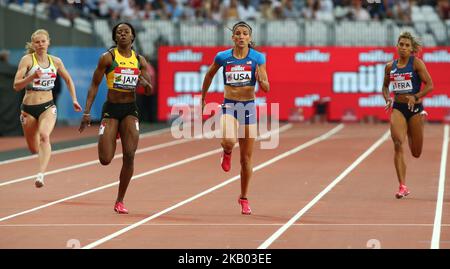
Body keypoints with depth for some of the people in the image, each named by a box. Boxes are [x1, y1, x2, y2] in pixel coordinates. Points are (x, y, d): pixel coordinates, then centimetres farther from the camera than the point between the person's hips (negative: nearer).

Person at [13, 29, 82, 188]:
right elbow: (16, 85, -13)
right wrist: (32, 76, -28)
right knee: (33, 149, 10)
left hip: (48, 106, 0)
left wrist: (74, 99, 13)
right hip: (29, 108, 0)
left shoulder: (55, 61, 4)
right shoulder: (27, 60, -6)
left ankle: (41, 175, -40)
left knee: (44, 136, -29)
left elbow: (68, 80, 22)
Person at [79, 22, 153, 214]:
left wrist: (145, 83, -14)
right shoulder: (108, 57, -4)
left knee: (129, 155, -9)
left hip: (130, 109, 2)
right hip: (111, 109, -2)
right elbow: (94, 85, -3)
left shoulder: (140, 60, 6)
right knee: (105, 160, -8)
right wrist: (87, 112, -9)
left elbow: (149, 91, 10)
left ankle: (120, 201, 5)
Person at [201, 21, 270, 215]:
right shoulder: (223, 57, -3)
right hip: (229, 106, -1)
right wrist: (203, 97, 20)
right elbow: (209, 75, 16)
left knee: (246, 158, 6)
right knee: (228, 140, -31)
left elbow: (266, 88, -4)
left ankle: (244, 198, 22)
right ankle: (227, 153, 8)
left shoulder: (257, 58, -4)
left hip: (249, 107, 1)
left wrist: (261, 80, -26)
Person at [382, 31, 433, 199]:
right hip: (398, 108, 2)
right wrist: (387, 99, 2)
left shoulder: (416, 63, -4)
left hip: (415, 108, -2)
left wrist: (415, 97, -21)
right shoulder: (390, 67, 7)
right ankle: (402, 186, -22)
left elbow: (429, 85, -8)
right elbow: (385, 86, 22)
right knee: (398, 144, -23)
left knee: (416, 153, 9)